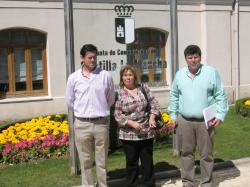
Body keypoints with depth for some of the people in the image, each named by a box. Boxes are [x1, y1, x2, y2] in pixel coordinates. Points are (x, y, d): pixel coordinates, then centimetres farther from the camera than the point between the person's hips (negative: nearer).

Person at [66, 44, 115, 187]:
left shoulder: (106, 76, -1)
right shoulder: (73, 78, 0)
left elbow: (111, 99, 10)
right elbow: (70, 101, 11)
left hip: (101, 123, 0)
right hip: (82, 124, 0)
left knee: (102, 161, 8)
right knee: (85, 161, 8)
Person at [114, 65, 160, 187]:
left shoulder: (143, 88, 4)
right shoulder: (119, 94, -5)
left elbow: (153, 103, 7)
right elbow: (117, 115, -8)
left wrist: (152, 117, -10)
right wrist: (132, 123, -18)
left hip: (147, 133, 3)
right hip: (128, 134, -2)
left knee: (148, 162, 12)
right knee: (131, 163, 9)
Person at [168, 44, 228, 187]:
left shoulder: (211, 73, -4)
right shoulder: (179, 74, 6)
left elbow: (220, 96, -2)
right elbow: (174, 96, 14)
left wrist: (220, 115, -11)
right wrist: (173, 115, 11)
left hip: (205, 121, -2)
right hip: (184, 121, 3)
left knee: (207, 154, 6)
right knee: (186, 153, 11)